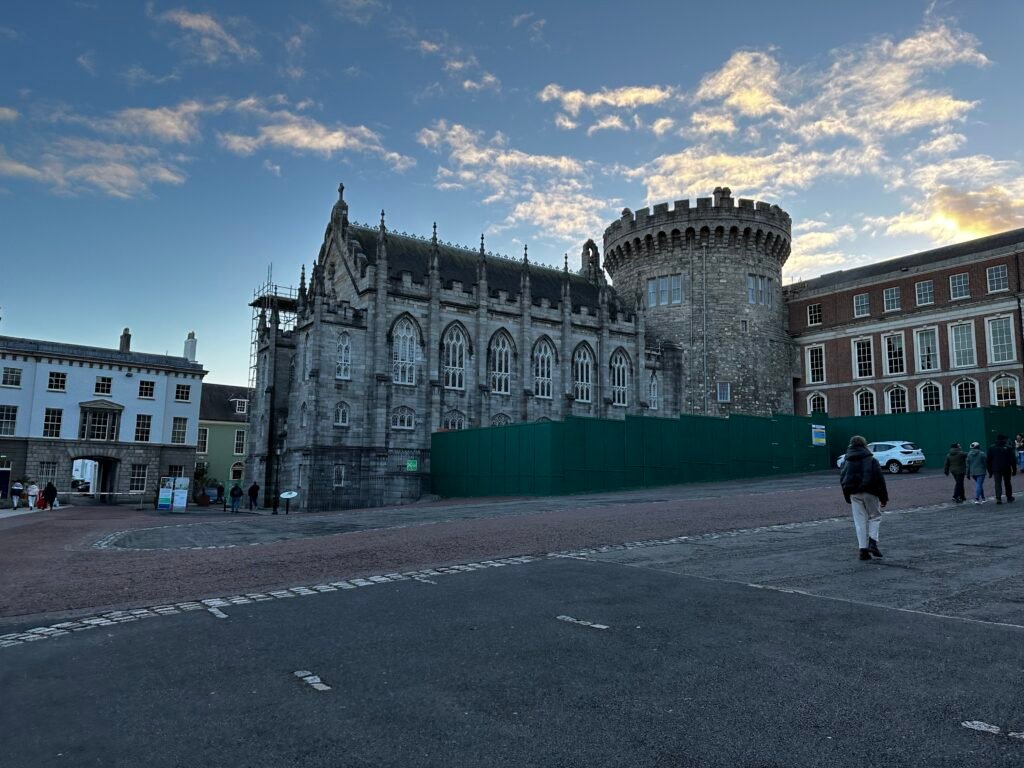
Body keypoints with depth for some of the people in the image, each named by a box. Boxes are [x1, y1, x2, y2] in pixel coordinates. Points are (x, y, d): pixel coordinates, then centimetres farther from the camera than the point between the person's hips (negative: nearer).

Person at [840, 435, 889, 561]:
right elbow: (879, 479, -4)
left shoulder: (847, 462, 9)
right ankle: (872, 542, -5)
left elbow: (843, 479, 9)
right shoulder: (872, 460, -1)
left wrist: (848, 497, 14)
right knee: (875, 517, 13)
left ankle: (863, 549, 2)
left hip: (854, 494, 3)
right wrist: (884, 497, 0)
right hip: (870, 493, -3)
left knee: (860, 521, 6)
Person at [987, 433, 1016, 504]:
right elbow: (1013, 459, -6)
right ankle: (1009, 497, 23)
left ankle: (998, 498, -16)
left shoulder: (991, 447, 1)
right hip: (1006, 469, 0)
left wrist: (990, 471, 9)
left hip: (996, 469, 0)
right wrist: (1014, 469, 1)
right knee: (1007, 483, 14)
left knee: (998, 483, -1)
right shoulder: (1008, 448, -5)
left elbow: (988, 460, 3)